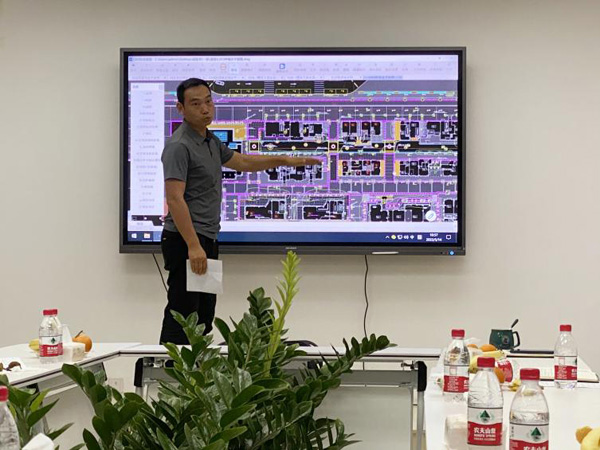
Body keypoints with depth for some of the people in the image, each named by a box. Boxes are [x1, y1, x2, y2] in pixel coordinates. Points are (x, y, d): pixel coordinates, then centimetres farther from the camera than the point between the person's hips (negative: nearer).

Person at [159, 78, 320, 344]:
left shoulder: (210, 141, 14)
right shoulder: (179, 146, -16)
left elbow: (241, 162, 31)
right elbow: (175, 199, -23)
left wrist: (284, 160, 26)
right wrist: (193, 246, -29)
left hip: (206, 241, 10)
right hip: (186, 242, -10)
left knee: (203, 319, 12)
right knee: (181, 317, -9)